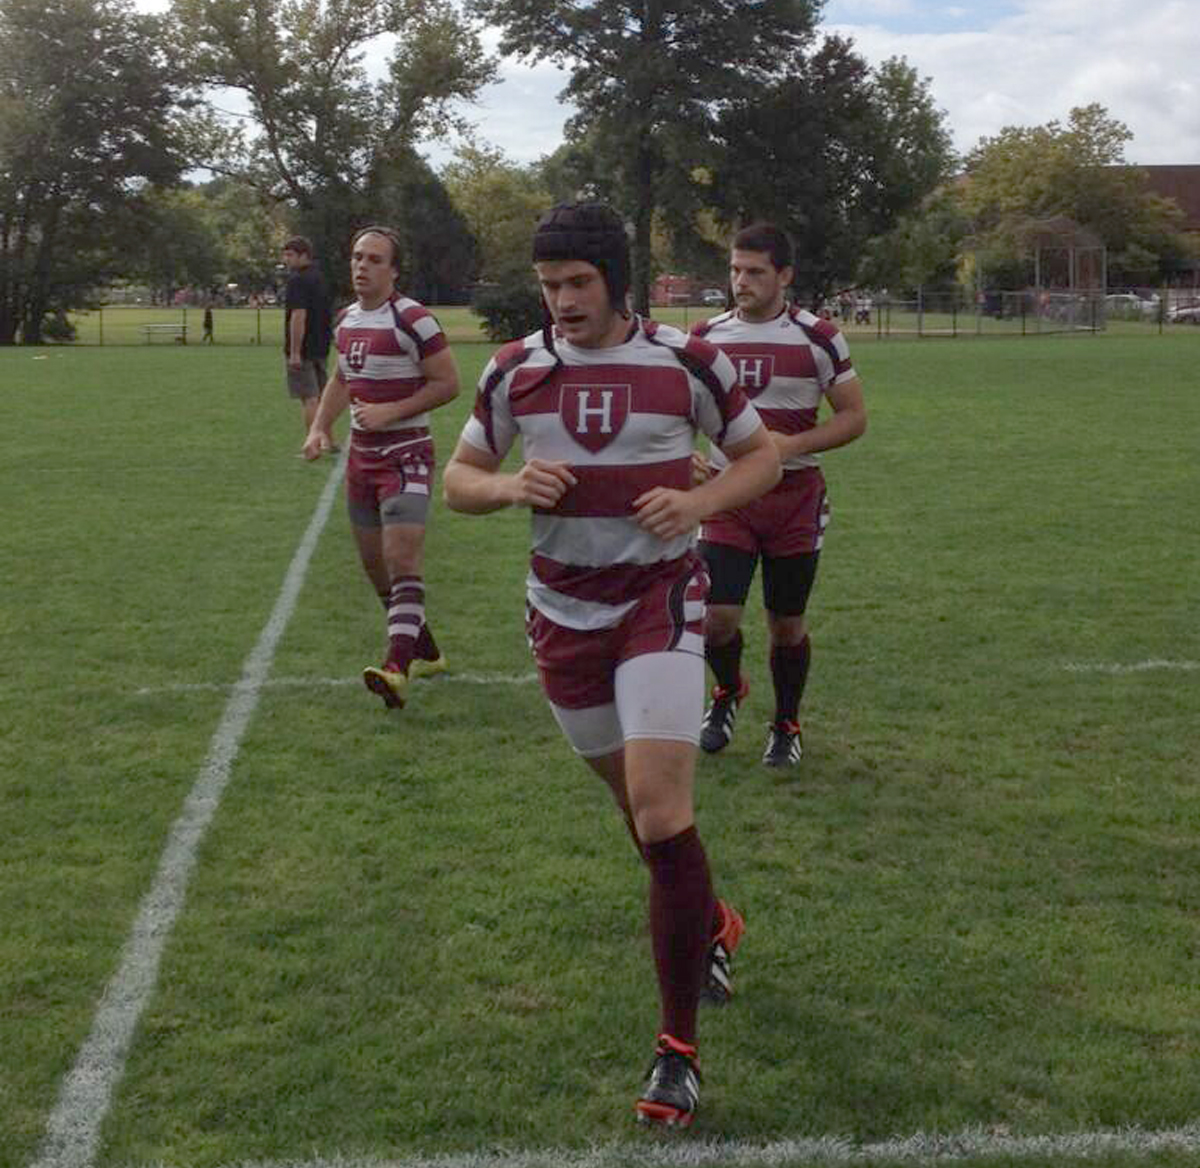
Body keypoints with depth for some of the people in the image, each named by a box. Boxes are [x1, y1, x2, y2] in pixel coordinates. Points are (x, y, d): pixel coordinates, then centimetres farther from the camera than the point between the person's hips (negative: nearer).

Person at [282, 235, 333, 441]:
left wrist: (295, 352, -23)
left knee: (309, 399, -6)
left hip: (303, 349, -9)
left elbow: (299, 316, -22)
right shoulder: (318, 278, 14)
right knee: (321, 397, 16)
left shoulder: (297, 280, -14)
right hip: (320, 348, 9)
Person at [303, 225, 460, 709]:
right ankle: (426, 652, 29)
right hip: (361, 456, 8)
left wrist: (391, 411, -18)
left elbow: (447, 384, -12)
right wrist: (320, 426, 12)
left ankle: (398, 667, -26)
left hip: (406, 455, -8)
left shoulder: (412, 320, -12)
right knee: (374, 563, 13)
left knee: (403, 559, -18)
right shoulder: (346, 320, 11)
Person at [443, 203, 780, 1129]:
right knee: (636, 797, 15)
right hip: (564, 610, 4)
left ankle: (679, 1046, -4)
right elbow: (458, 478, 8)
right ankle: (712, 926, 46)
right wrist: (509, 486, -15)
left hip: (660, 599, -3)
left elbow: (762, 454, 7)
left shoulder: (688, 363, -5)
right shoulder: (514, 371, 0)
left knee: (661, 814, -16)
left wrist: (698, 501, -13)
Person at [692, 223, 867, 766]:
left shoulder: (817, 338, -3)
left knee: (787, 622, 7)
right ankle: (727, 693, 23)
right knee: (717, 616, -10)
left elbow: (854, 417, 0)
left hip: (796, 498, -1)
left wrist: (793, 444, -16)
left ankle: (786, 725, 29)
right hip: (727, 495, 1)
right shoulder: (706, 336, 5)